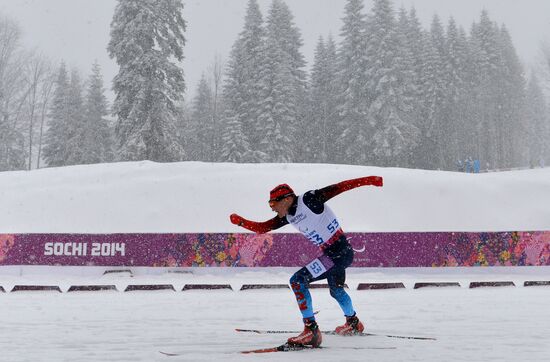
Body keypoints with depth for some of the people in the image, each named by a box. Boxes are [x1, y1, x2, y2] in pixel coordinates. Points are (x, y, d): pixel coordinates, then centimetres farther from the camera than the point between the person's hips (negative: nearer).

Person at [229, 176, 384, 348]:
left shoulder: (308, 200, -17)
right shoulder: (288, 216, 7)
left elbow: (339, 187, -20)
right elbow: (262, 228, 10)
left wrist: (369, 180, -25)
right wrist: (240, 221, -4)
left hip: (340, 252, -10)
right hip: (331, 253, 10)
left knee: (298, 280, -16)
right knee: (336, 290, 33)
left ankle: (311, 330, -17)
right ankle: (353, 323, 59)